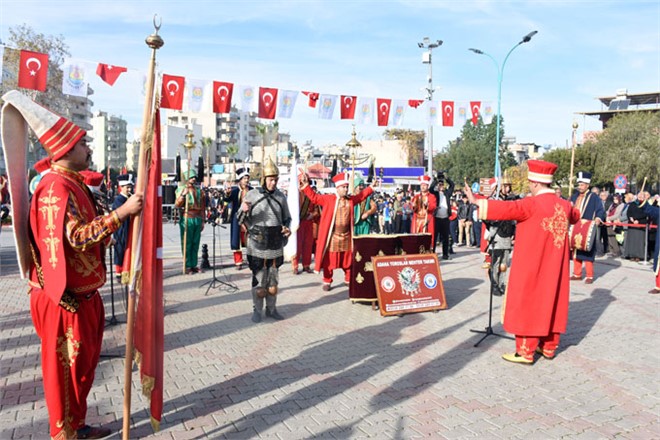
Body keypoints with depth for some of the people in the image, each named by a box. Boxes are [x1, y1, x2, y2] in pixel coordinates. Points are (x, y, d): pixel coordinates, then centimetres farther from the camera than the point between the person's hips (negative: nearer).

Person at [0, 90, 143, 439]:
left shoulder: (70, 183, 13)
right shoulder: (56, 186, -19)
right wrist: (121, 212, -28)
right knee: (65, 368, 4)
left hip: (81, 293, 10)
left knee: (82, 364, 20)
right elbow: (75, 237, -29)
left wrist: (119, 218, 13)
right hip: (64, 298, -10)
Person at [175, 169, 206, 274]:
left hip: (198, 219, 4)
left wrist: (202, 221, 13)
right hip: (187, 219, -4)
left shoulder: (199, 191, 13)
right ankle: (187, 266, 2)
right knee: (186, 244, -2)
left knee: (195, 243, 7)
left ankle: (194, 265, 14)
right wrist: (183, 195, -21)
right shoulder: (182, 190, 1)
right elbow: (177, 205, -8)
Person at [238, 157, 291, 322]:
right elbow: (241, 221, -1)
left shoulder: (281, 197, 4)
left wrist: (287, 228, -6)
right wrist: (244, 211, -24)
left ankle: (271, 309, 24)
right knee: (259, 279, 2)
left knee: (274, 279, 11)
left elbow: (287, 218, 16)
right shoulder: (252, 195, -5)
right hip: (257, 246, -3)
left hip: (276, 246, 3)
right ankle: (257, 310, 16)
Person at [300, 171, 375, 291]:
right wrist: (306, 186, -15)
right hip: (332, 236, -4)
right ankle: (327, 282, 14)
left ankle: (349, 280, 28)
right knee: (329, 261, 2)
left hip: (346, 236, 4)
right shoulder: (328, 199, -5)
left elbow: (361, 195, 23)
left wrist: (371, 187, 23)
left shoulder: (351, 199, 8)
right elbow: (314, 197, -6)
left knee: (348, 260, 12)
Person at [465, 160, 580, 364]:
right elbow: (575, 216, 27)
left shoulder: (532, 204, -18)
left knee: (528, 304, 0)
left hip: (532, 266, -7)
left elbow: (507, 208, -28)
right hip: (554, 267, 7)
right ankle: (549, 346, 25)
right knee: (552, 302, 14)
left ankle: (525, 352, 5)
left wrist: (478, 202, -25)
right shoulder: (564, 205, 5)